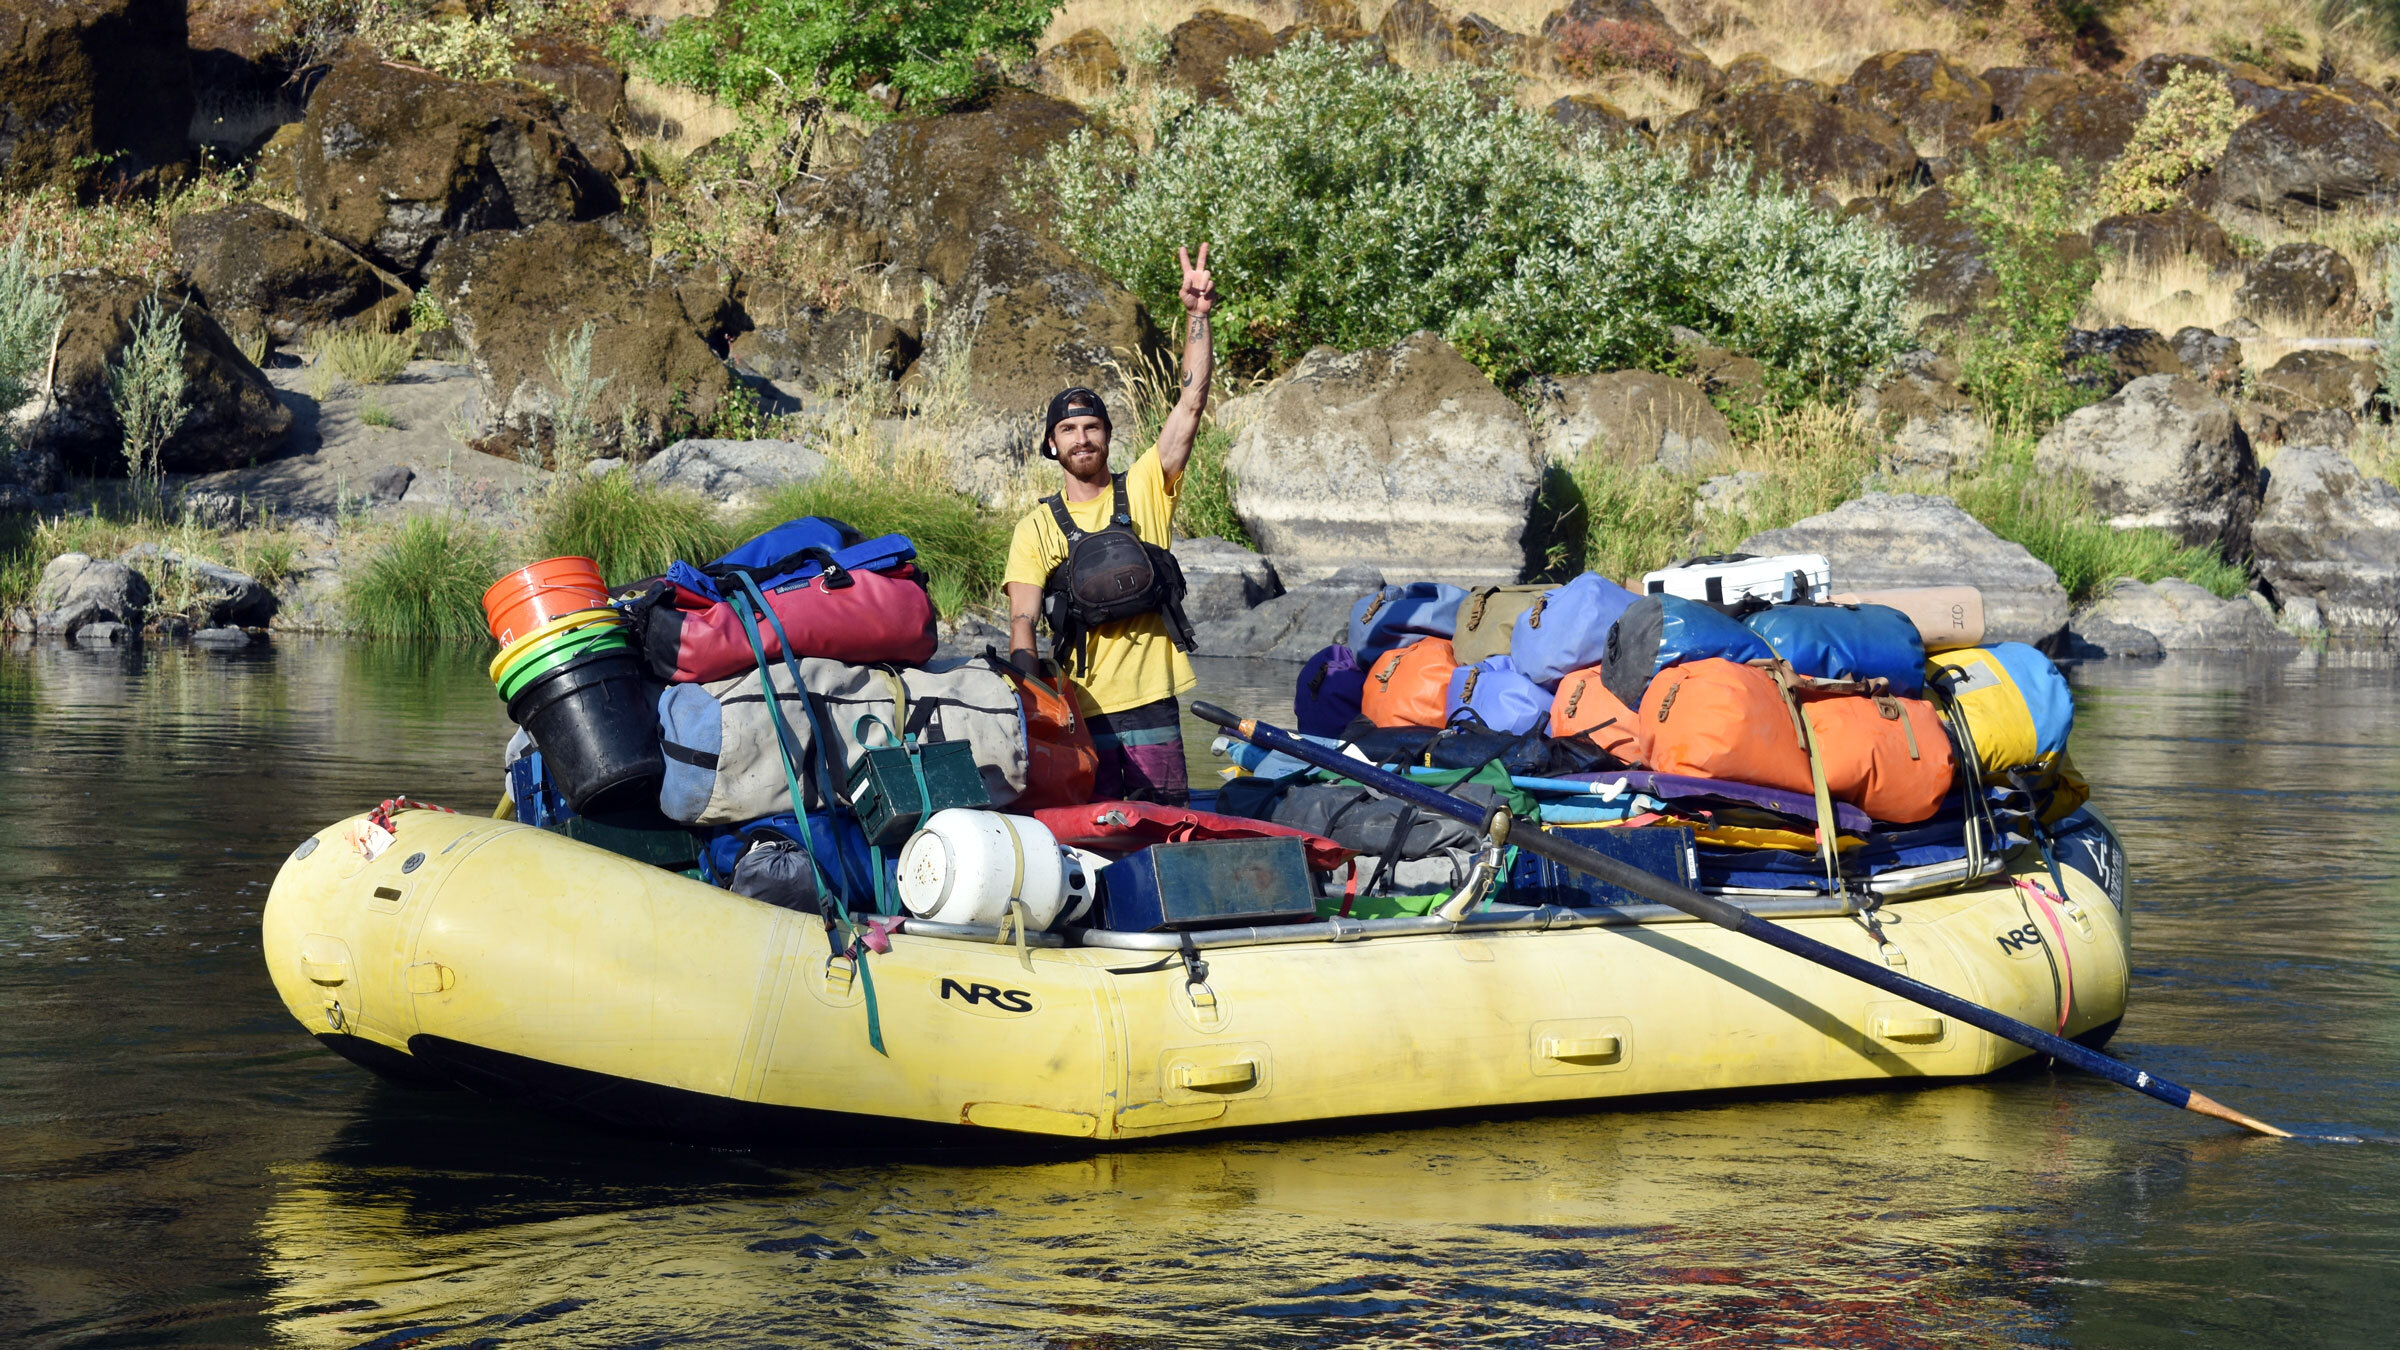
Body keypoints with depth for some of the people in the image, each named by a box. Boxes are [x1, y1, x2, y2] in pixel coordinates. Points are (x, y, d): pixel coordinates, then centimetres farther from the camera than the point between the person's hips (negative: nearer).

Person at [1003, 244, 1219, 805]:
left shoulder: (1144, 490, 9)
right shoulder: (1037, 526, 8)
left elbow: (1192, 402, 1)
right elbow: (1022, 617, -1)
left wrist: (1197, 316, -8)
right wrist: (1029, 681, -19)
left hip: (1151, 703, 1)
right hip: (1077, 711, -1)